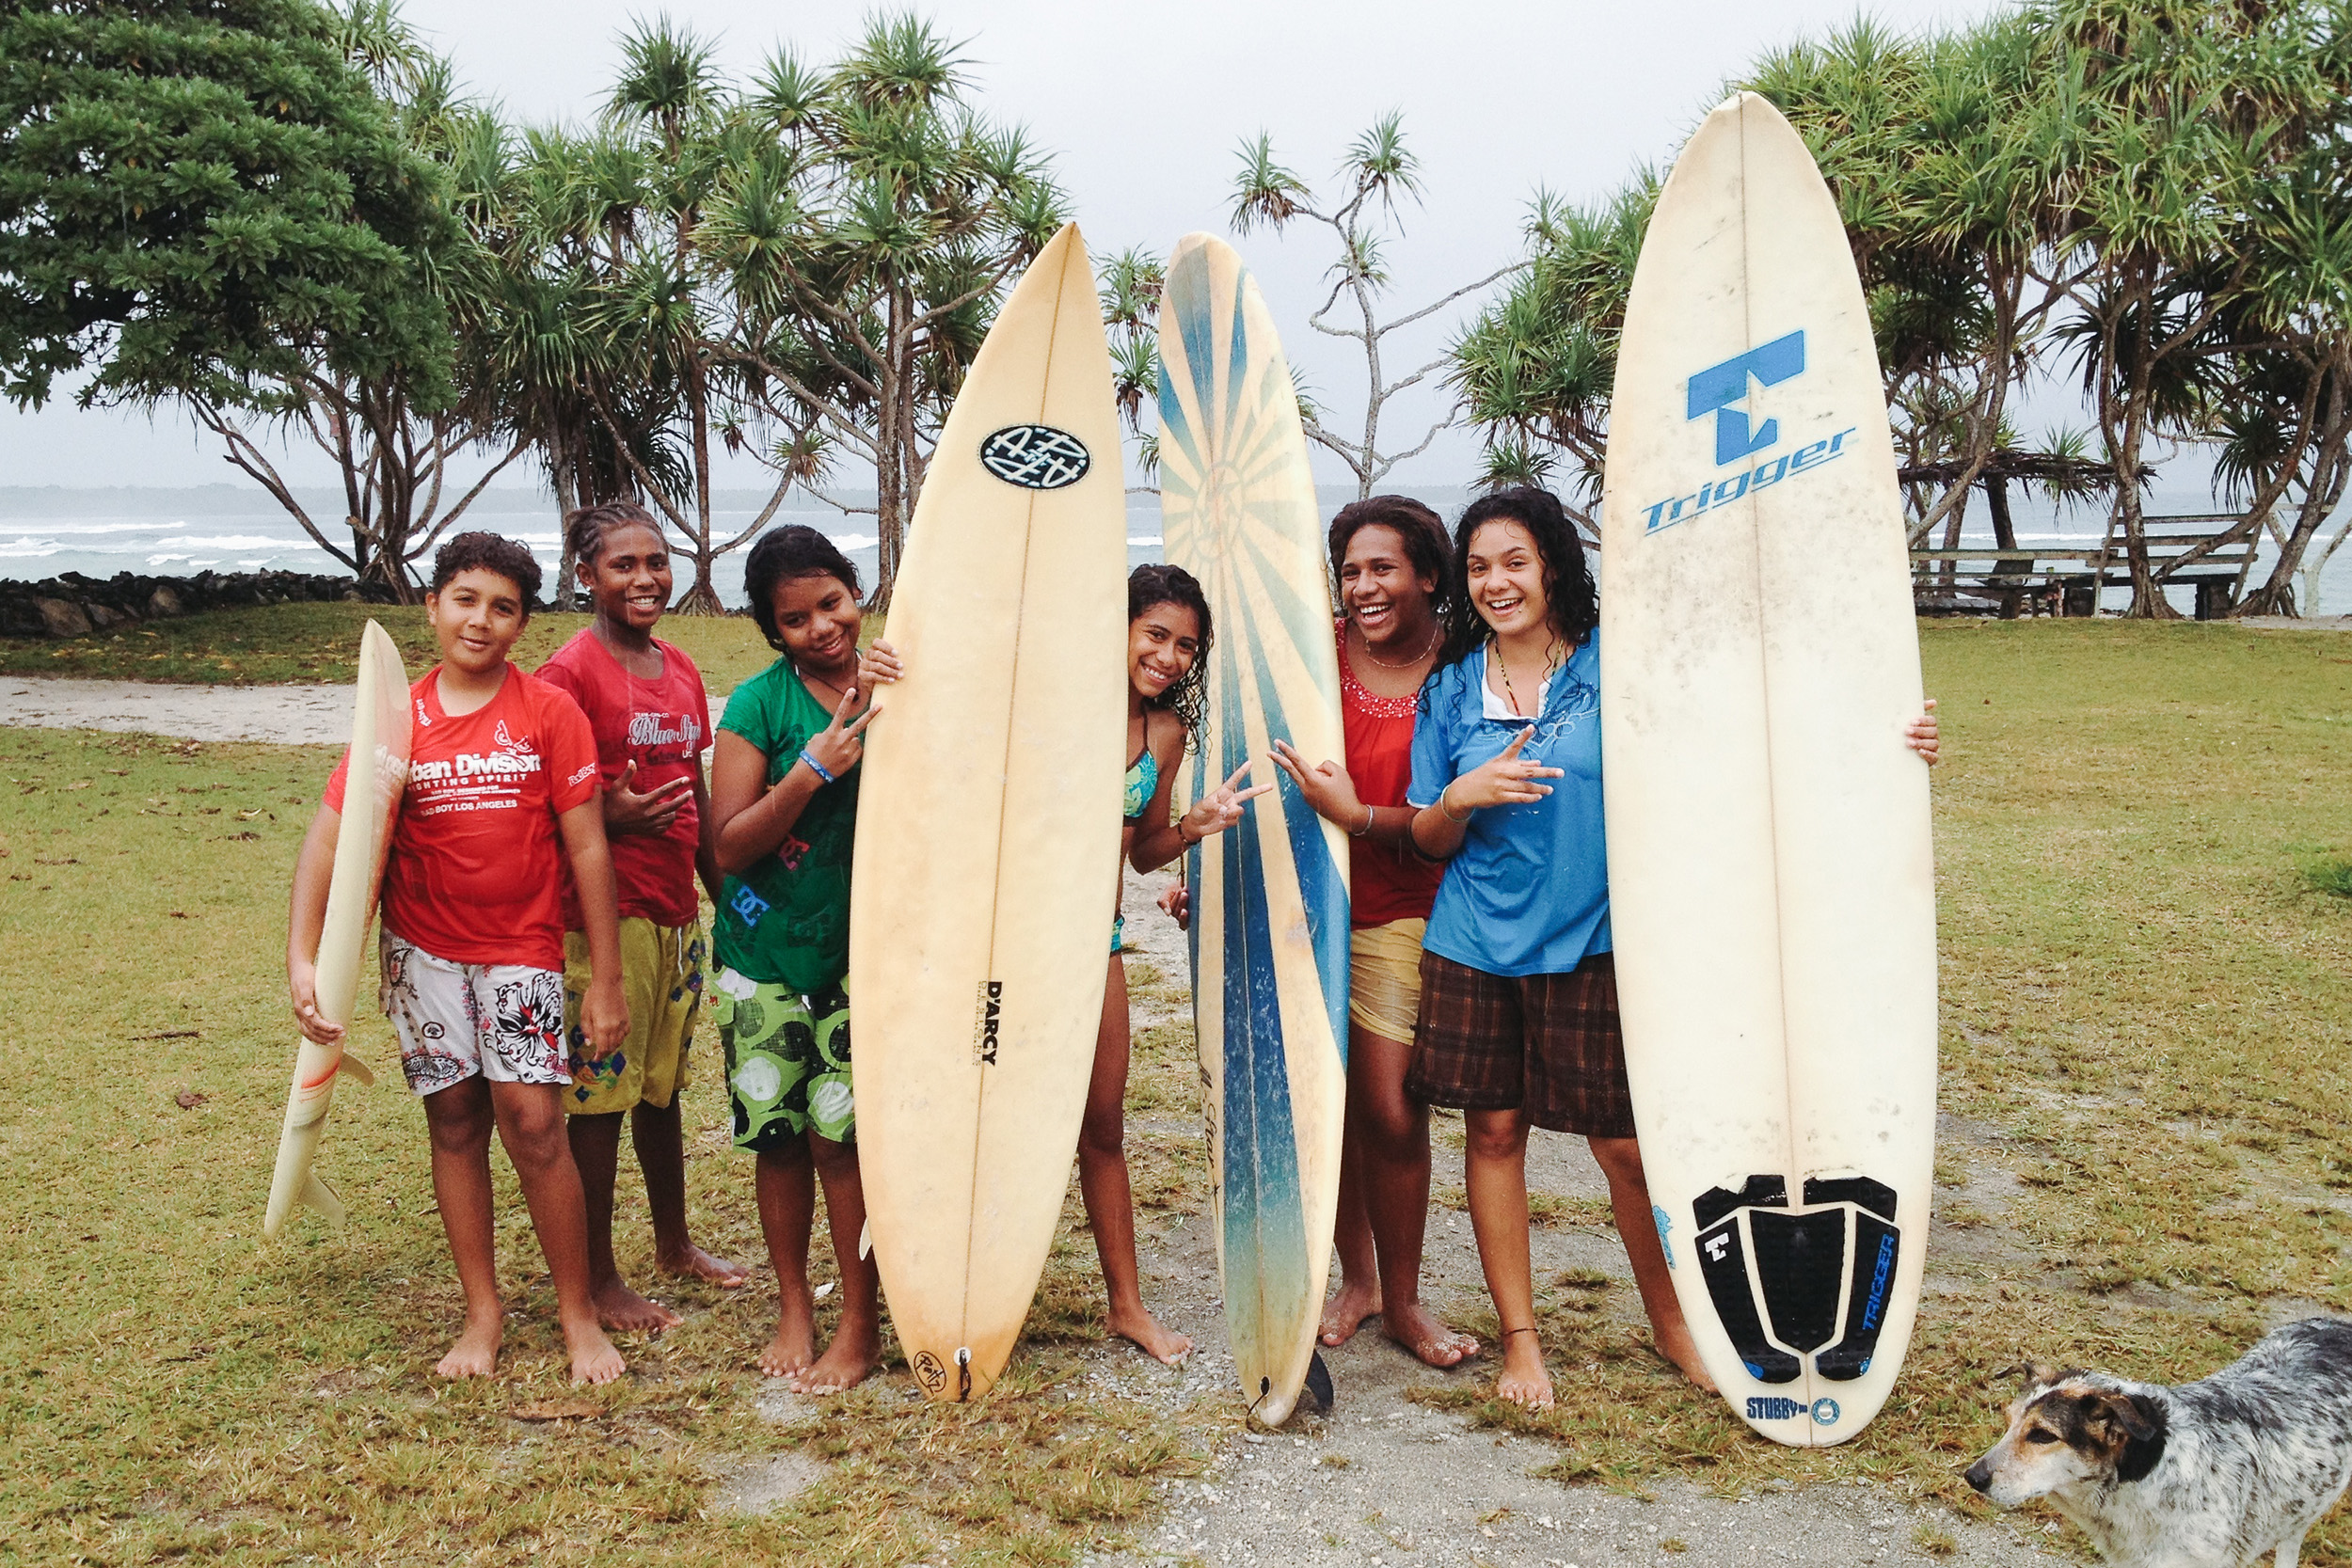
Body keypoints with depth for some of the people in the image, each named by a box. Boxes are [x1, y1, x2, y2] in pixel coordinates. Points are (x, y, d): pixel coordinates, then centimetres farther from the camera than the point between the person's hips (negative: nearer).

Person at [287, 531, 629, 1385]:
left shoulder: (549, 712, -4)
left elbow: (587, 849, -4)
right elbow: (328, 839, -2)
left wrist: (606, 981, -6)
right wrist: (302, 958, -15)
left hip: (523, 948, -2)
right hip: (424, 951, 2)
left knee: (534, 1123, -8)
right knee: (455, 1121, 7)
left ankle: (578, 1311, 9)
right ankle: (482, 1311, 21)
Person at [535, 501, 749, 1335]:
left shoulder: (681, 670, 12)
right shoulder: (571, 671, -11)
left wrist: (724, 893, 19)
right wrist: (610, 815, -28)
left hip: (677, 912, 7)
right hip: (606, 912, -7)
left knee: (663, 1085, 18)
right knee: (601, 1092, 0)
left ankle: (675, 1244, 32)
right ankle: (598, 1276, 12)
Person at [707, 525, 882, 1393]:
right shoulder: (759, 703, -6)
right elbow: (731, 846, -11)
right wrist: (814, 769, -23)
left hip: (862, 947, 0)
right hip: (764, 951, 0)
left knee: (841, 1129, -6)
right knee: (778, 1134, 8)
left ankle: (862, 1323, 10)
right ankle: (793, 1308, 27)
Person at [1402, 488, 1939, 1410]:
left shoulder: (1615, 664, -3)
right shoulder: (1451, 688, 4)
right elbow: (1428, 842, 9)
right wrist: (1463, 796, -13)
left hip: (1592, 944, -2)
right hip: (1475, 947, 2)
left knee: (1625, 1142, 2)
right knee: (1494, 1129, 6)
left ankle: (1669, 1320, 26)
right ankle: (1519, 1337, 21)